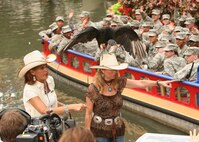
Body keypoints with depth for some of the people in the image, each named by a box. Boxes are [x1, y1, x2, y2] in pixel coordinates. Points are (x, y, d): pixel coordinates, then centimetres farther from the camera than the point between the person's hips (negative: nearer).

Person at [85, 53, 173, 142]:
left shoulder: (119, 82, -4)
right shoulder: (93, 89, -16)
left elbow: (141, 83, -4)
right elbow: (88, 114, -11)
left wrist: (159, 83, -16)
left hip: (118, 130, 5)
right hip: (100, 132, -5)